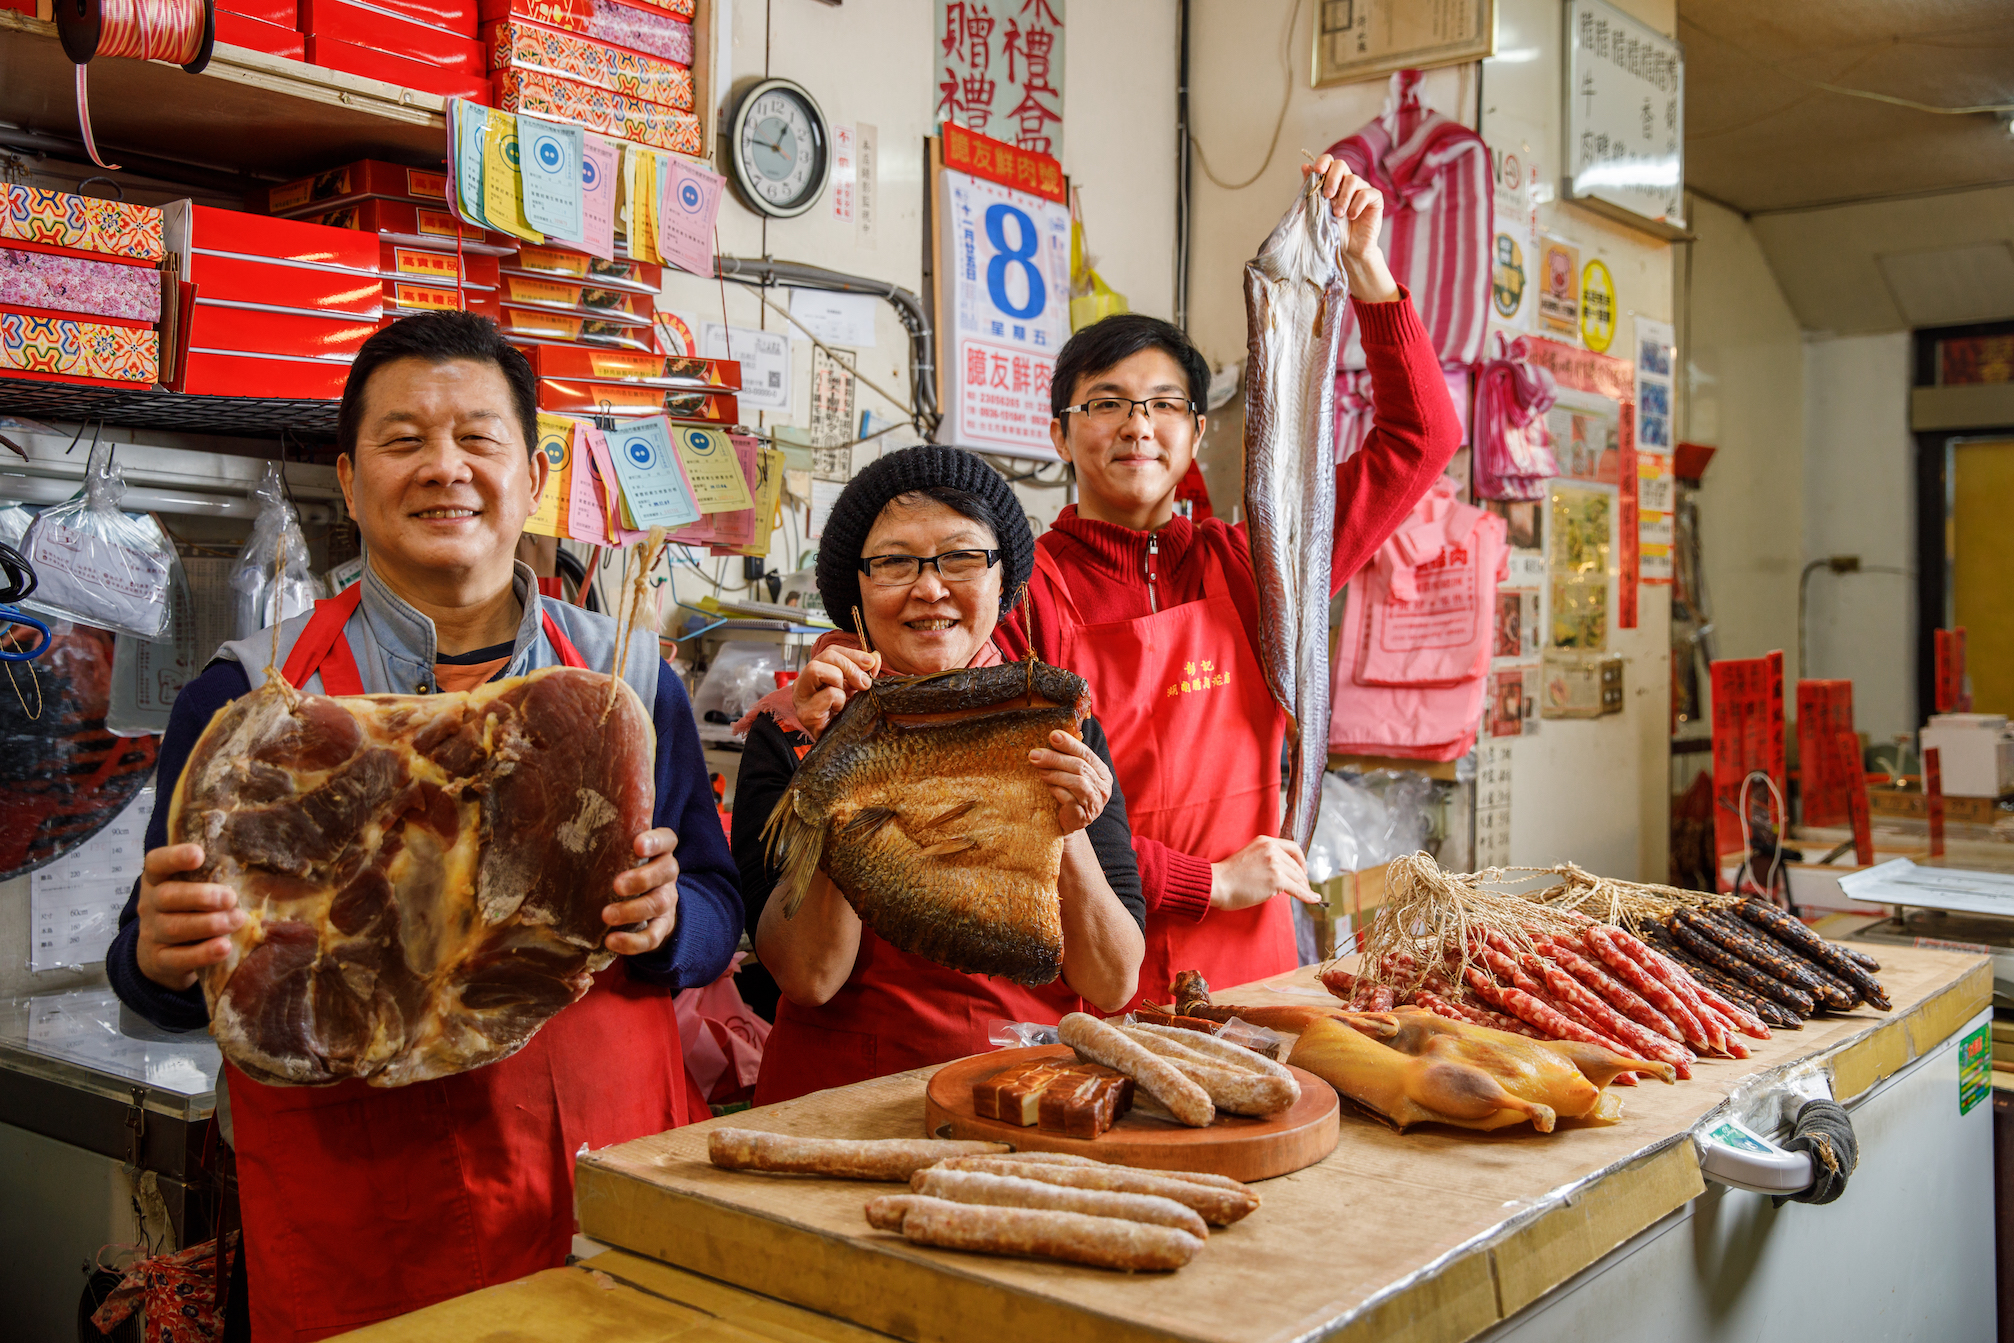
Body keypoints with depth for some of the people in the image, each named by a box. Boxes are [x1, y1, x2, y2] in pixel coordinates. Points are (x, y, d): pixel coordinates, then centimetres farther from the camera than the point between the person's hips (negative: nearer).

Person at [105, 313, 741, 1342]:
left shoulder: (627, 678, 3)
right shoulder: (249, 696, -1)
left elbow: (717, 913, 5)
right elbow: (160, 967, 3)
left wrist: (663, 919, -16)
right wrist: (163, 956, -19)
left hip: (607, 1170, 2)